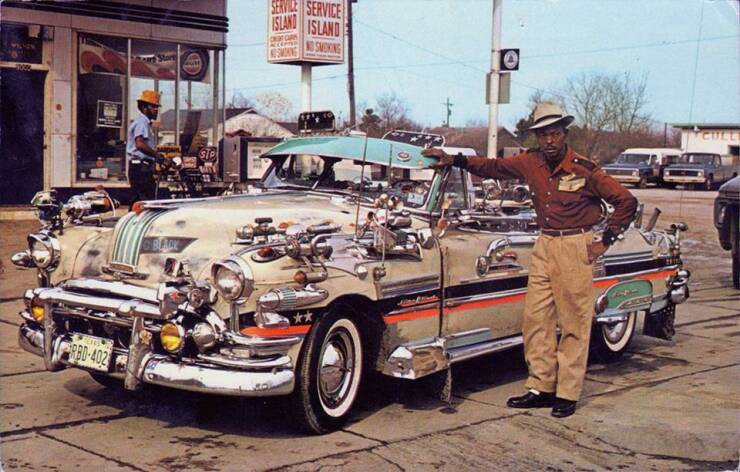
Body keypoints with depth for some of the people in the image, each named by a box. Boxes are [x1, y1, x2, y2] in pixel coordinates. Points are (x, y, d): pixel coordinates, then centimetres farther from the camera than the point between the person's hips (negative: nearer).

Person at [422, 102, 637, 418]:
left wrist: (605, 242, -6)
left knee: (574, 324, 1)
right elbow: (493, 167, 16)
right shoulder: (531, 163, 3)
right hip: (544, 246, 6)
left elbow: (626, 202, -5)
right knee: (535, 320, 6)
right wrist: (453, 160, 8)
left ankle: (567, 394, 9)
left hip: (575, 247, -5)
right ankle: (541, 388, 16)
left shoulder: (585, 170, -11)